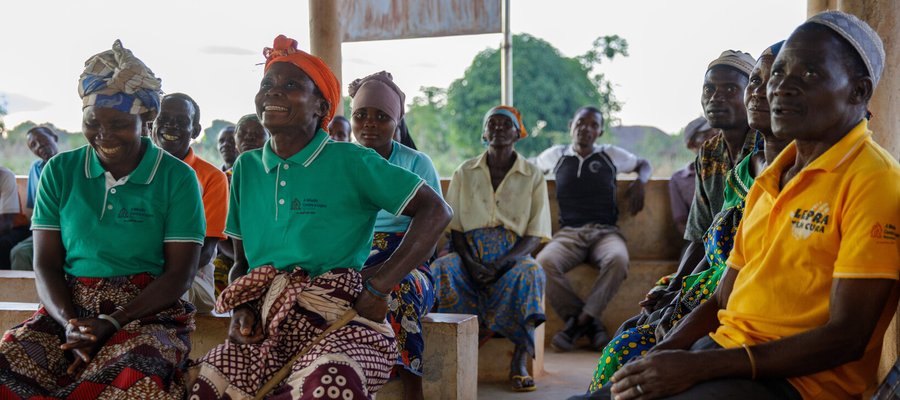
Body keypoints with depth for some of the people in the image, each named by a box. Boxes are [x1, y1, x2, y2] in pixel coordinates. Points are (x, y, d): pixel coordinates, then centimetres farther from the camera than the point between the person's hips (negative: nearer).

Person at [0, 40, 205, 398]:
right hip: (69, 309, 2)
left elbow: (180, 273, -2)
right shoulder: (59, 172, 10)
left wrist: (110, 324, -14)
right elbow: (45, 264, 7)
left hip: (148, 312, -2)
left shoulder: (177, 178, 1)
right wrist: (70, 324, -13)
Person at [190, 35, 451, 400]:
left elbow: (435, 211, -6)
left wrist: (377, 288, -13)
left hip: (337, 321, -5)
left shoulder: (350, 163, -3)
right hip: (265, 328, 5)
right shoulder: (246, 168, 13)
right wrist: (240, 310, -2)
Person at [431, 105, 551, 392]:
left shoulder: (533, 176, 7)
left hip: (513, 255, -1)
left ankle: (520, 360, -30)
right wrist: (471, 264, -15)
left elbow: (535, 235, 0)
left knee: (530, 273, -36)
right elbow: (455, 228, 6)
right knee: (441, 269, -32)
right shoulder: (464, 173, 12)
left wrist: (499, 264, -17)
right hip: (470, 252, 1)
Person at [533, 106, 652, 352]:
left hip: (604, 232, 0)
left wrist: (640, 182, 7)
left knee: (618, 259, -38)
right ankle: (591, 322, -23)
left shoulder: (611, 155, 14)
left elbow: (643, 164, 29)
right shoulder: (556, 155, 16)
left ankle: (579, 321, -26)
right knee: (543, 263, -34)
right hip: (568, 233, 1)